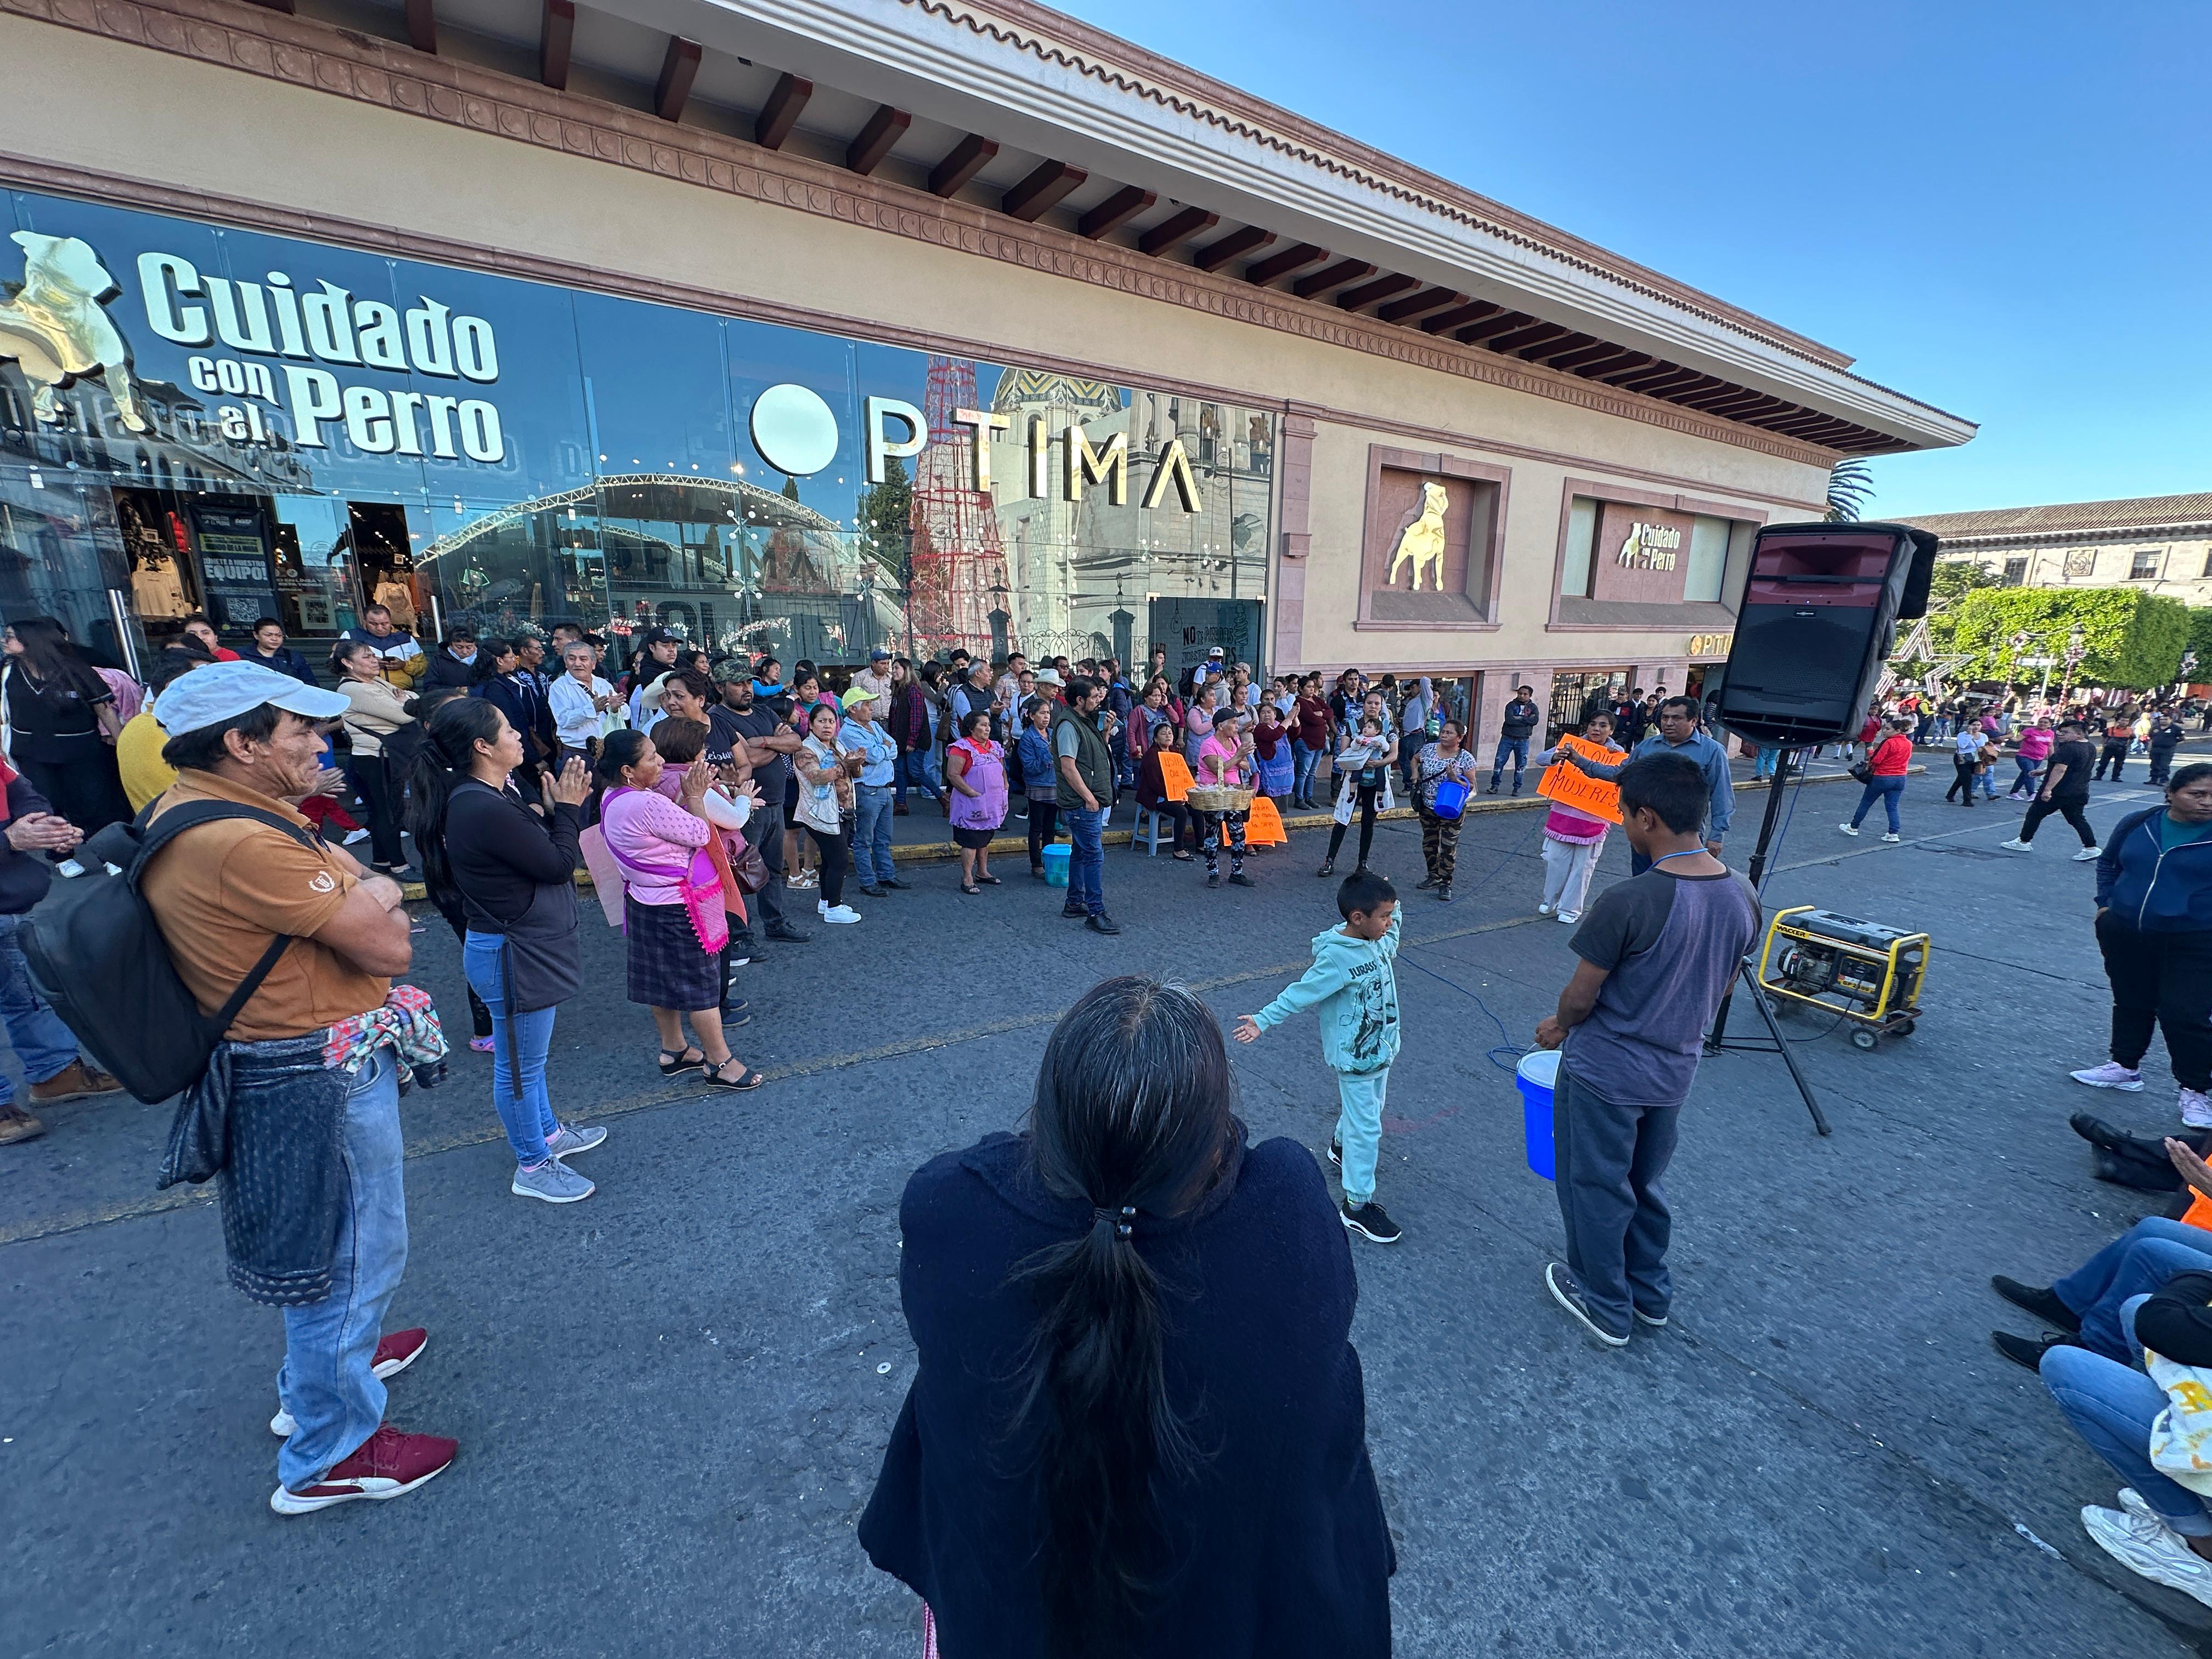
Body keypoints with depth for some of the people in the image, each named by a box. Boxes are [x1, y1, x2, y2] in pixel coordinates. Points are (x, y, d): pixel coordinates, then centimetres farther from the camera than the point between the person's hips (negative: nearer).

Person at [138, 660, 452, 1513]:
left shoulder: (186, 808, 5)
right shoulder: (242, 843, -29)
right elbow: (388, 947, -26)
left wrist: (354, 893, -13)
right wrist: (371, 893, -7)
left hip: (276, 1061, 11)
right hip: (321, 1076, -11)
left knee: (327, 1242, 30)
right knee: (352, 1256, 8)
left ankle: (322, 1369, 52)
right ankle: (329, 1454, 28)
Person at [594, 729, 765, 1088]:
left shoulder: (612, 798, 2)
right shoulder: (648, 804, -28)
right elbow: (699, 835, -20)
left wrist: (685, 796, 0)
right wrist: (695, 796, -9)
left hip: (643, 902, 10)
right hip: (676, 907, -10)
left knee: (662, 978, 20)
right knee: (700, 982, 1)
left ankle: (674, 1051, 34)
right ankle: (720, 1063, 12)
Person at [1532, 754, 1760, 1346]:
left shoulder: (1628, 902, -29)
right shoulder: (1742, 896, -7)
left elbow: (1580, 997, -19)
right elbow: (1721, 986, 7)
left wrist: (1559, 1025, 3)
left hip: (1604, 1074, -6)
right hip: (1675, 1071, 7)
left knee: (1596, 1187, 15)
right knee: (1644, 1183, 27)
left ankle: (1605, 1306, 34)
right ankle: (1650, 1292, 44)